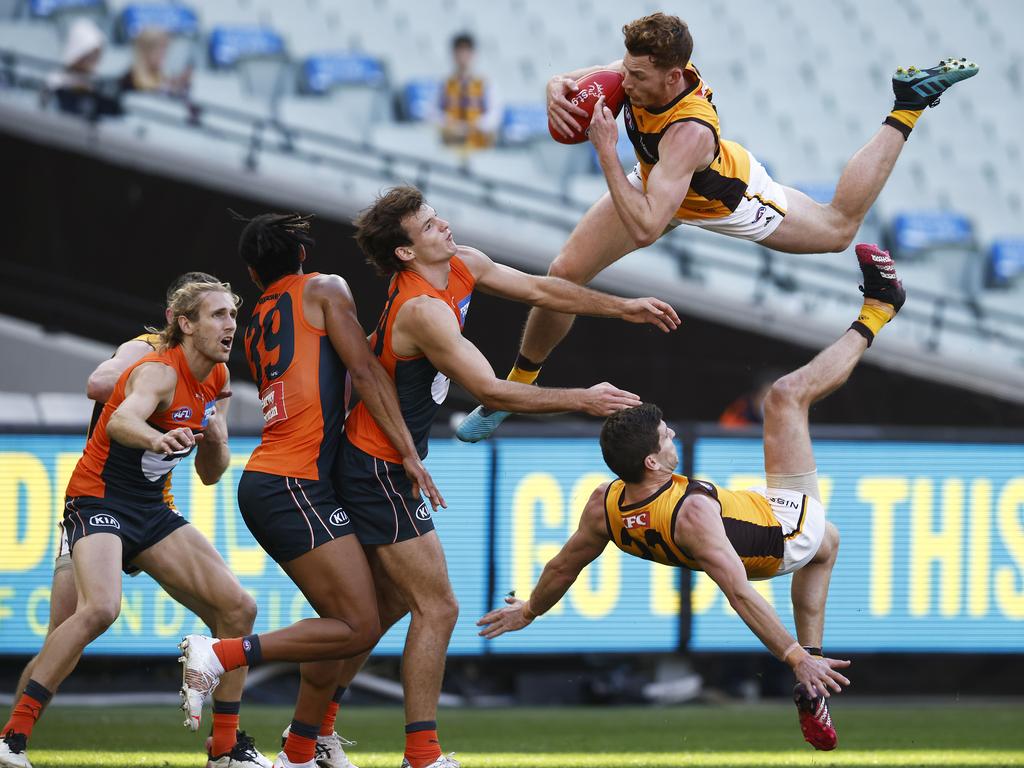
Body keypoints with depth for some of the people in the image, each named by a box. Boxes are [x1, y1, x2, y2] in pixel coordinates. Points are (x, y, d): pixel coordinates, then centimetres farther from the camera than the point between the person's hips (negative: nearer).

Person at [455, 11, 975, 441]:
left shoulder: (688, 131, -50)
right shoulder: (648, 70, -33)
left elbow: (645, 228, -54)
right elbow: (574, 83, -13)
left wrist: (605, 150, -53)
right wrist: (559, 89, -38)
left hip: (728, 201, -5)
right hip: (658, 180, 5)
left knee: (839, 227, 22)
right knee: (565, 273, -6)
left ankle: (908, 106, 32)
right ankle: (516, 385, 17)